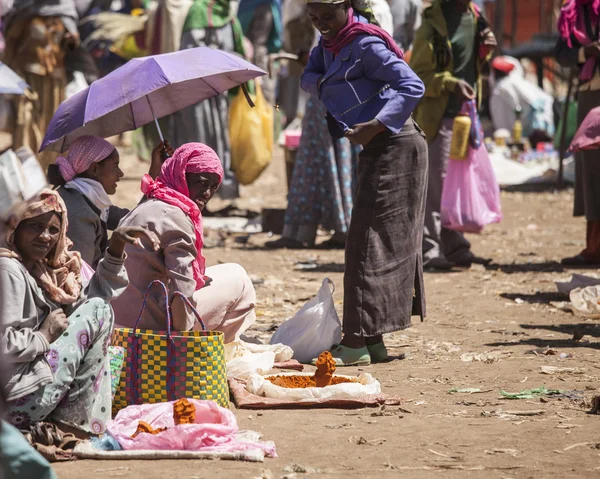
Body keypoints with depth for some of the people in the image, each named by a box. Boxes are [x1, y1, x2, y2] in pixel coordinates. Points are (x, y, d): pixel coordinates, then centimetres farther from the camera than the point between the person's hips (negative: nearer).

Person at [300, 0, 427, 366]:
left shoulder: (365, 44, -16)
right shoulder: (331, 43, 11)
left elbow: (412, 86, -21)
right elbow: (310, 75, 21)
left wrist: (376, 125, -28)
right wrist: (320, 83, -2)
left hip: (395, 146, -10)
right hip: (378, 148, 10)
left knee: (370, 242, -10)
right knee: (384, 241, 12)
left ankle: (358, 342, -11)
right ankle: (372, 341, 18)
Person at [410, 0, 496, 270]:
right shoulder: (433, 26, -13)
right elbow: (418, 75, -13)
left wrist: (486, 48, 4)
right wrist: (449, 83, -26)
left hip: (466, 113, 8)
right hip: (440, 115, -8)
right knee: (437, 182, -6)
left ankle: (454, 248, 20)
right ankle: (429, 250, -2)